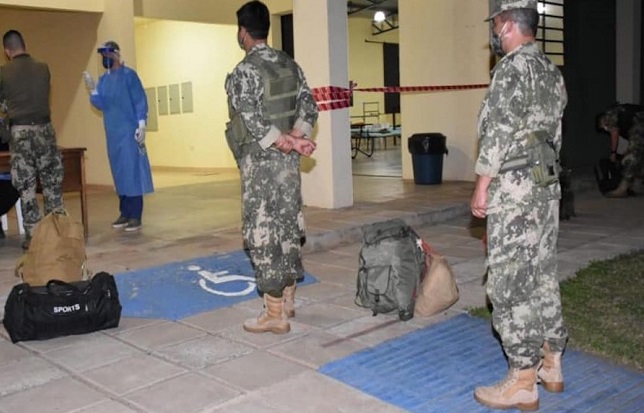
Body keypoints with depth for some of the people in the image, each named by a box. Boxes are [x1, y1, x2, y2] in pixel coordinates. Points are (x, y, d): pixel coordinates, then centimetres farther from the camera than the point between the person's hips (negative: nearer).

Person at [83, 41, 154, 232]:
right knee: (120, 174, 9)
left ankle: (135, 216, -5)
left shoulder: (129, 75, -5)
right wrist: (92, 90, -5)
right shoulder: (103, 79, 13)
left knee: (133, 172, -6)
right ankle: (125, 213, 16)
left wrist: (141, 125, -16)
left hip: (129, 132, -6)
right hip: (113, 133, 7)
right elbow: (101, 105, 11)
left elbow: (140, 101, -9)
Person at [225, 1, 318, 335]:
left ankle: (275, 314, 2)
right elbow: (309, 107, 5)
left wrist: (284, 142, -13)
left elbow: (252, 122, -21)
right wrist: (294, 139, -8)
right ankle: (288, 299, 25)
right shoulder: (290, 64, 9)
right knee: (288, 225, 13)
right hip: (288, 161, 8)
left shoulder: (244, 71, -14)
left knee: (262, 230, -2)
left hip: (261, 162, -8)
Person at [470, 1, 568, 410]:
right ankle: (551, 364, 24)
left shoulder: (513, 68, -14)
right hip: (547, 186, 10)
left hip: (514, 191, -10)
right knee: (543, 276, 15)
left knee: (509, 283, -4)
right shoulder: (552, 72, 15)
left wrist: (482, 187, -13)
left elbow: (498, 133, -18)